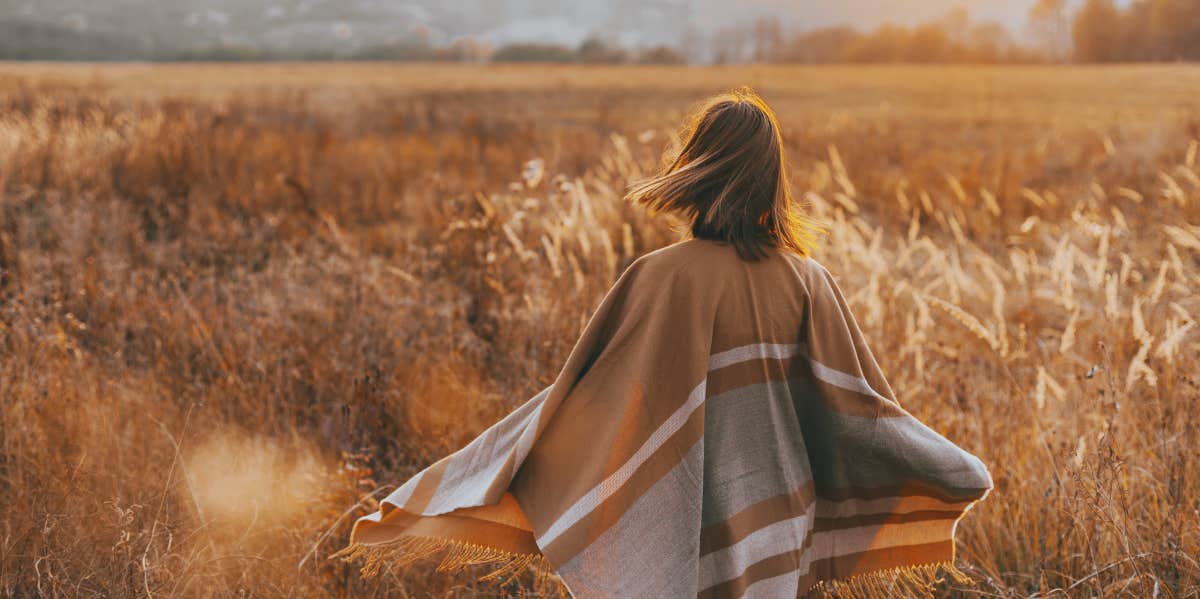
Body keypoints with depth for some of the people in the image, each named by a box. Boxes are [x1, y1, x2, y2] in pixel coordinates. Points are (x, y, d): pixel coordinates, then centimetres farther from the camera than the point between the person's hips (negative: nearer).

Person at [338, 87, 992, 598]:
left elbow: (581, 397, -12)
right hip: (776, 538, 3)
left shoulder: (662, 279, -14)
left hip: (683, 538, -3)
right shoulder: (808, 280, -4)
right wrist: (960, 472, 17)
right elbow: (861, 407, 0)